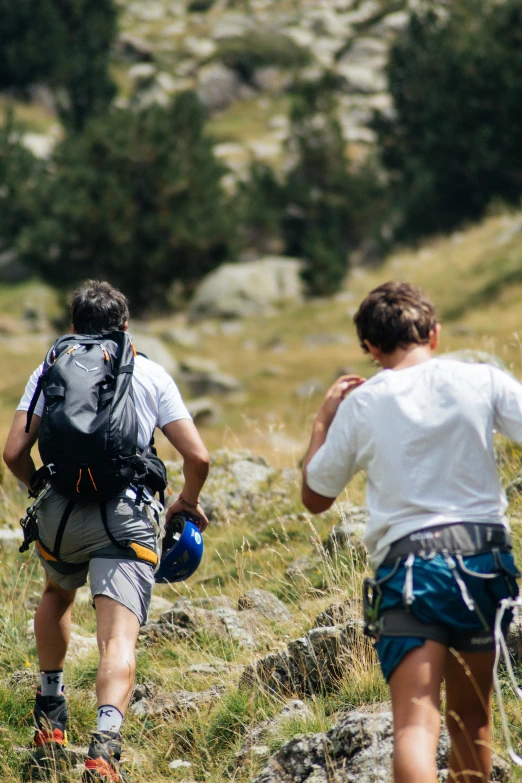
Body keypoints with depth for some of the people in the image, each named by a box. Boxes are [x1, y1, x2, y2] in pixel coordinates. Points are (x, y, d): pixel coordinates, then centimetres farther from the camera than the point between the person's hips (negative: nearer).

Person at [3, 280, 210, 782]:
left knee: (57, 595, 34)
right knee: (118, 640, -10)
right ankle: (105, 743, -32)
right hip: (126, 516, -2)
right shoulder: (151, 375, 9)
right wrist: (188, 502, 23)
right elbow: (197, 457, 3)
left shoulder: (50, 371, 10)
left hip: (59, 515, 2)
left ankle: (50, 711, 39)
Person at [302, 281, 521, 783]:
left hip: (408, 561, -2)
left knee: (416, 723, -15)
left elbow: (315, 497, 14)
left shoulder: (359, 405, 4)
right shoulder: (481, 381, 3)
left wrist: (323, 419, 24)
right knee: (470, 720, 20)